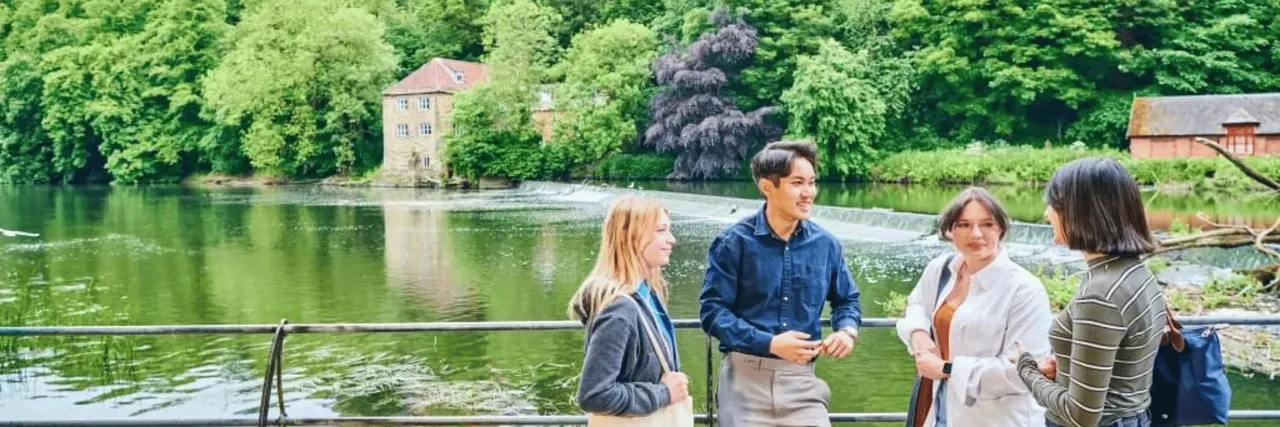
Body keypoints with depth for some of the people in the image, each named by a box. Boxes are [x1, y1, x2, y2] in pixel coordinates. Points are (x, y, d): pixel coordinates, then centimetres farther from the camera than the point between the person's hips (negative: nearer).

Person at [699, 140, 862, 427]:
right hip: (746, 377, -3)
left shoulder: (825, 244, 4)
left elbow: (846, 300, 18)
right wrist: (770, 343, -20)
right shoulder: (734, 242, -7)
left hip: (801, 379, 3)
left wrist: (847, 330, -5)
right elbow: (712, 310, -10)